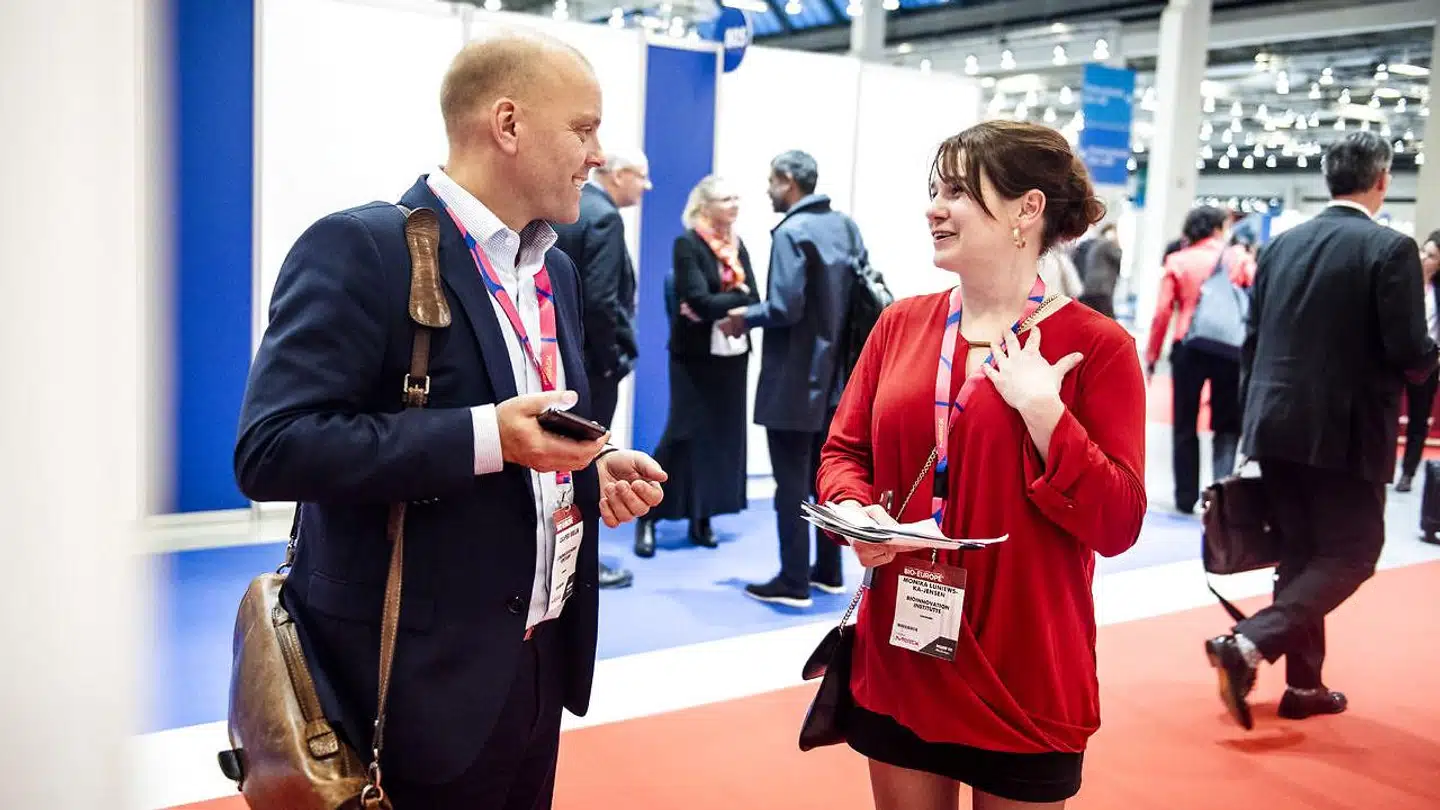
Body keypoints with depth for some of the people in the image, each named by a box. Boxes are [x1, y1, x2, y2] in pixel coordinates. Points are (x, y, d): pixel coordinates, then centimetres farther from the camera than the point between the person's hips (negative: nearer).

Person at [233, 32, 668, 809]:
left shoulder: (554, 269, 11)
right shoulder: (361, 249, -15)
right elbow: (274, 448, -23)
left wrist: (594, 467, -1)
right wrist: (484, 437, -28)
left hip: (538, 659, 8)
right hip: (424, 677, -8)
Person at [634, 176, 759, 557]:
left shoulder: (737, 244, 12)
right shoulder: (687, 244, -7)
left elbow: (753, 299, 1)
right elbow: (699, 300, -19)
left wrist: (717, 307, -14)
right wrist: (738, 297, -11)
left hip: (733, 353, 6)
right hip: (696, 353, -6)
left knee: (723, 434, 6)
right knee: (684, 433, -6)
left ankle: (702, 518, 15)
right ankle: (648, 517, 3)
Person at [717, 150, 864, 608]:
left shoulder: (791, 232, -14)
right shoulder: (846, 226, 10)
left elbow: (785, 306, -21)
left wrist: (746, 318, -5)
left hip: (794, 377, -8)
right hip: (833, 373, 8)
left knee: (791, 482, -1)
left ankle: (793, 582, 4)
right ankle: (828, 571, 24)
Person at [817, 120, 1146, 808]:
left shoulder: (1098, 345, -10)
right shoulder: (901, 324, 3)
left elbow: (1118, 525, -13)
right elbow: (843, 452, 9)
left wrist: (1042, 410, -22)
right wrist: (856, 512, -12)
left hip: (1023, 679, -3)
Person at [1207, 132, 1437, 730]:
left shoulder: (1282, 244, 7)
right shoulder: (1390, 248, -10)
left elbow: (1252, 339, 9)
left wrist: (1254, 417, 17)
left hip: (1278, 426, 6)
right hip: (1347, 431, -6)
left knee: (1300, 555, 14)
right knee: (1351, 555, 5)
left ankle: (1304, 685, 21)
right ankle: (1248, 643, -13)